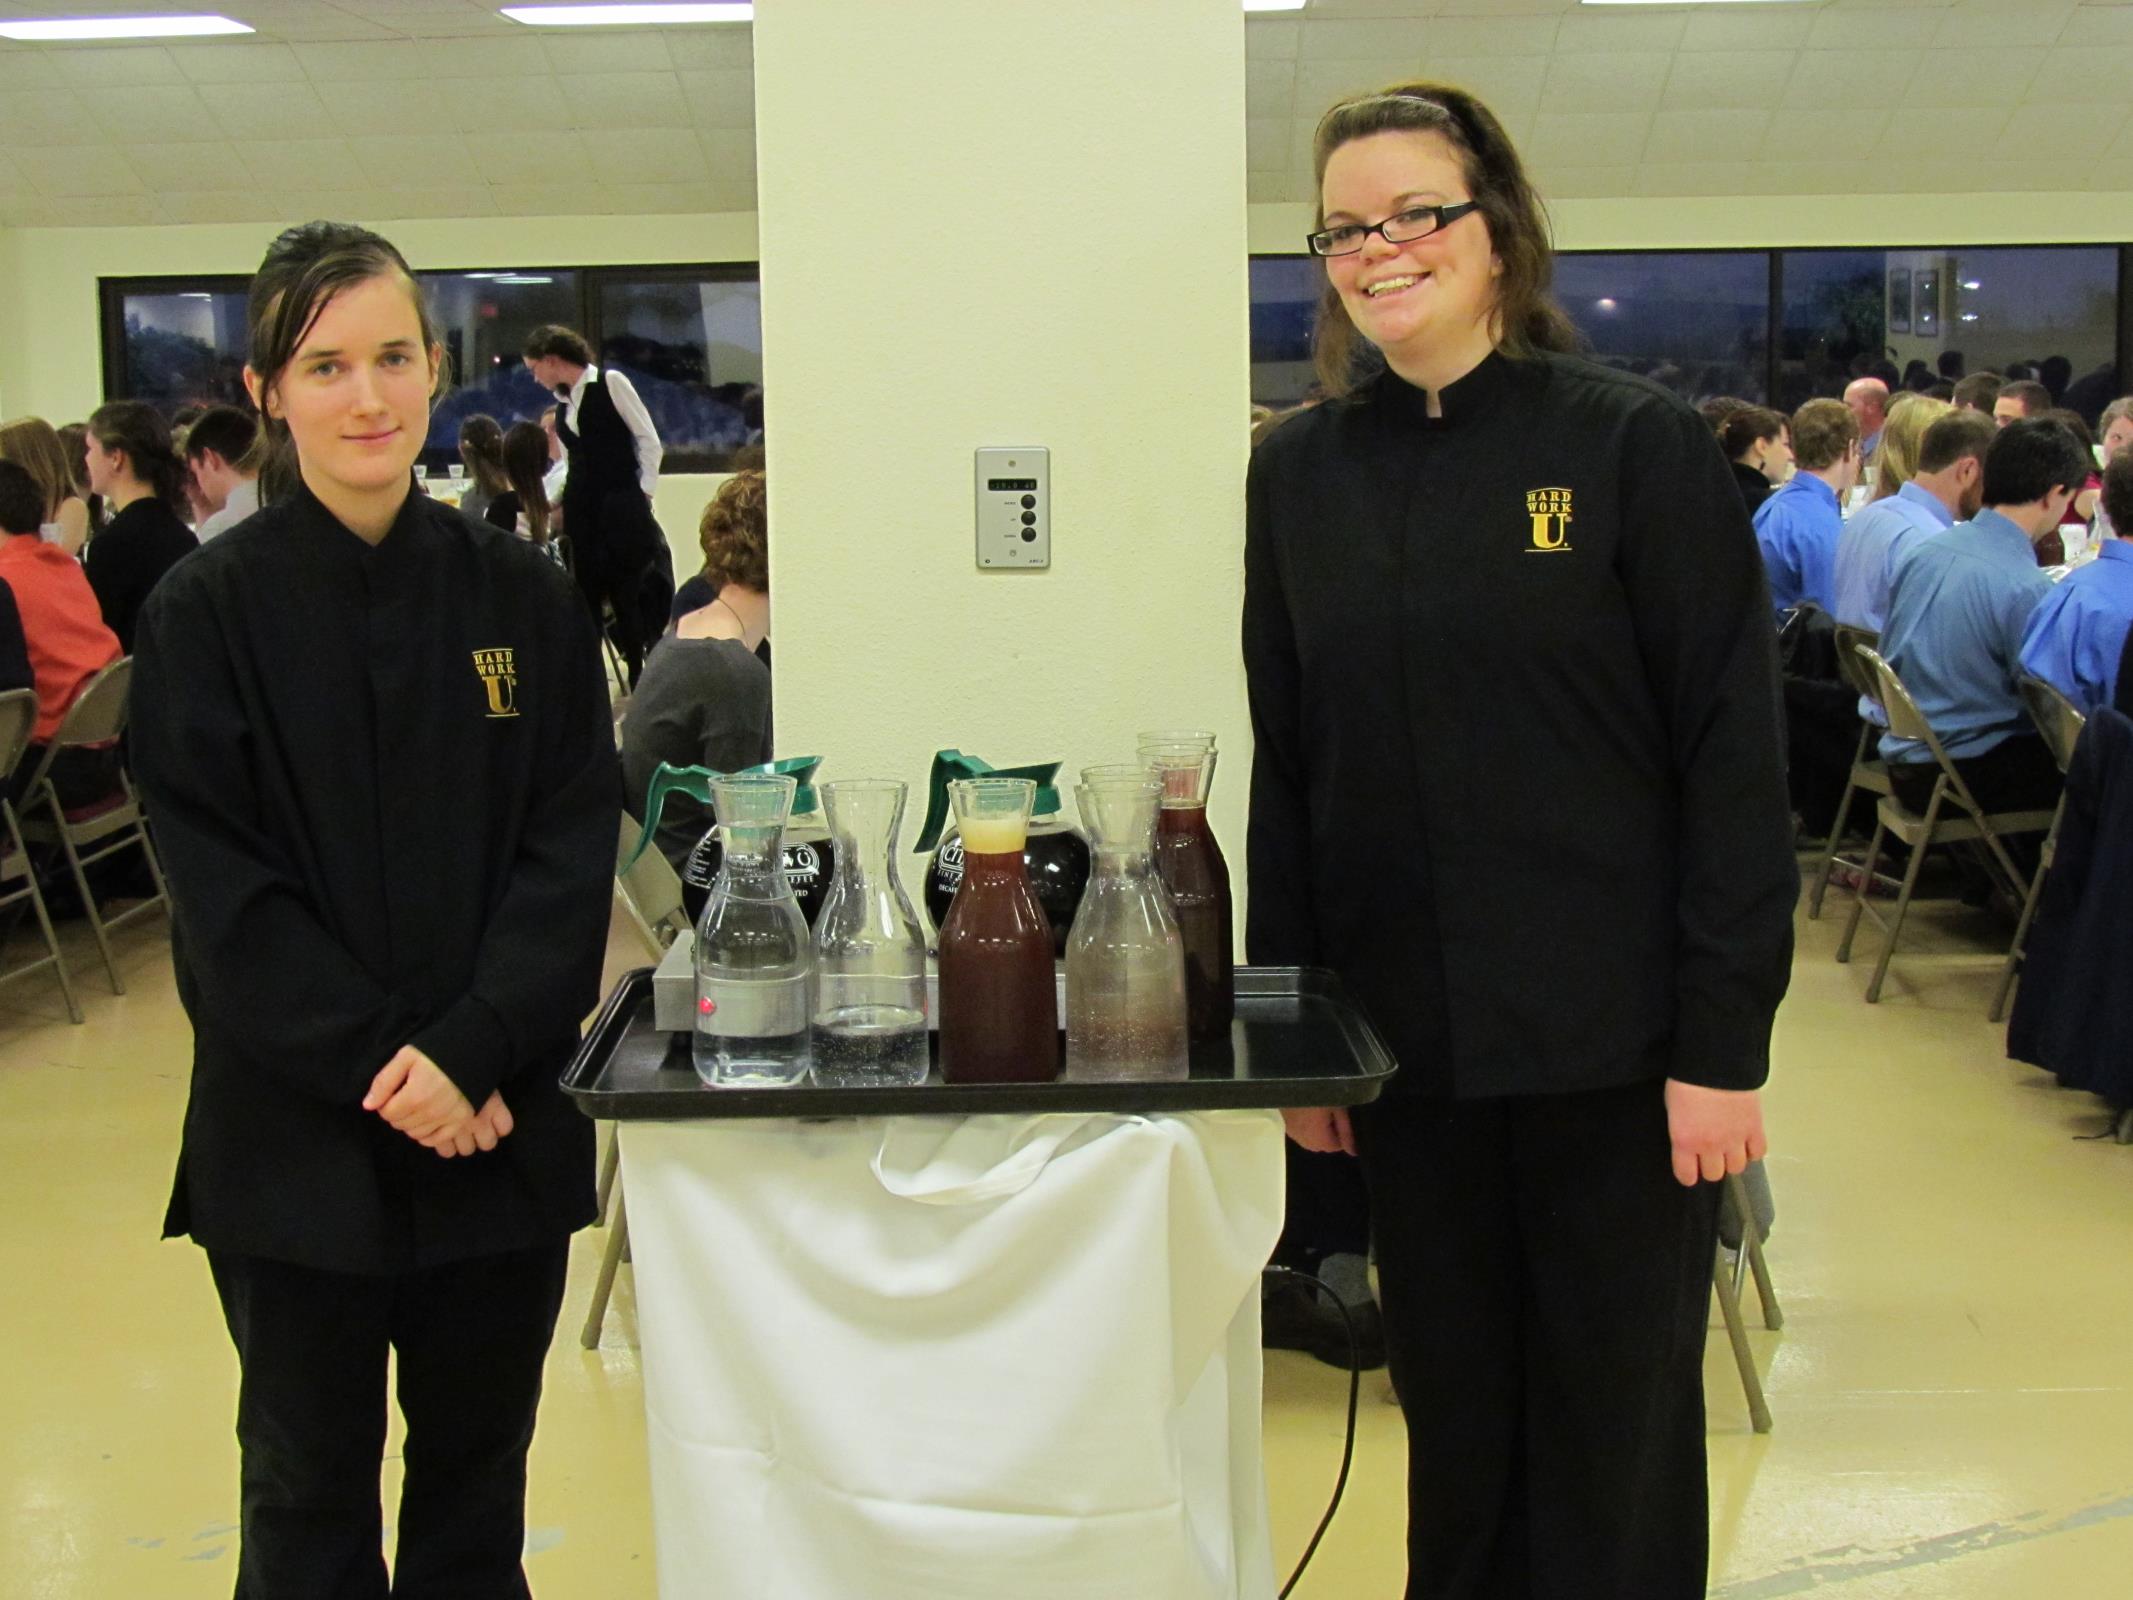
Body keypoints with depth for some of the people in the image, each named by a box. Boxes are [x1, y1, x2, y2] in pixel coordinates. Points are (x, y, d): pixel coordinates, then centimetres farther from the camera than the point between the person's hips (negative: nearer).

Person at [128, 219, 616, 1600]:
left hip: (504, 1121, 2)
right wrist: (379, 1066, -16)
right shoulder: (209, 613, -4)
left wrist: (470, 1050, -15)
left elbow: (573, 849, -3)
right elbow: (223, 889, -8)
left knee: (479, 1483, 15)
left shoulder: (524, 599, 2)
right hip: (297, 1140, -2)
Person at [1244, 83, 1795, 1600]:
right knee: (1456, 1429, 15)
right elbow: (1286, 767, 8)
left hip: (1612, 1042, -3)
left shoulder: (1638, 443, -6)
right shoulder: (1299, 470, 6)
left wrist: (1724, 1041, -12)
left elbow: (1736, 759, -8)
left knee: (1619, 1437, 9)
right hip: (1411, 1046, 3)